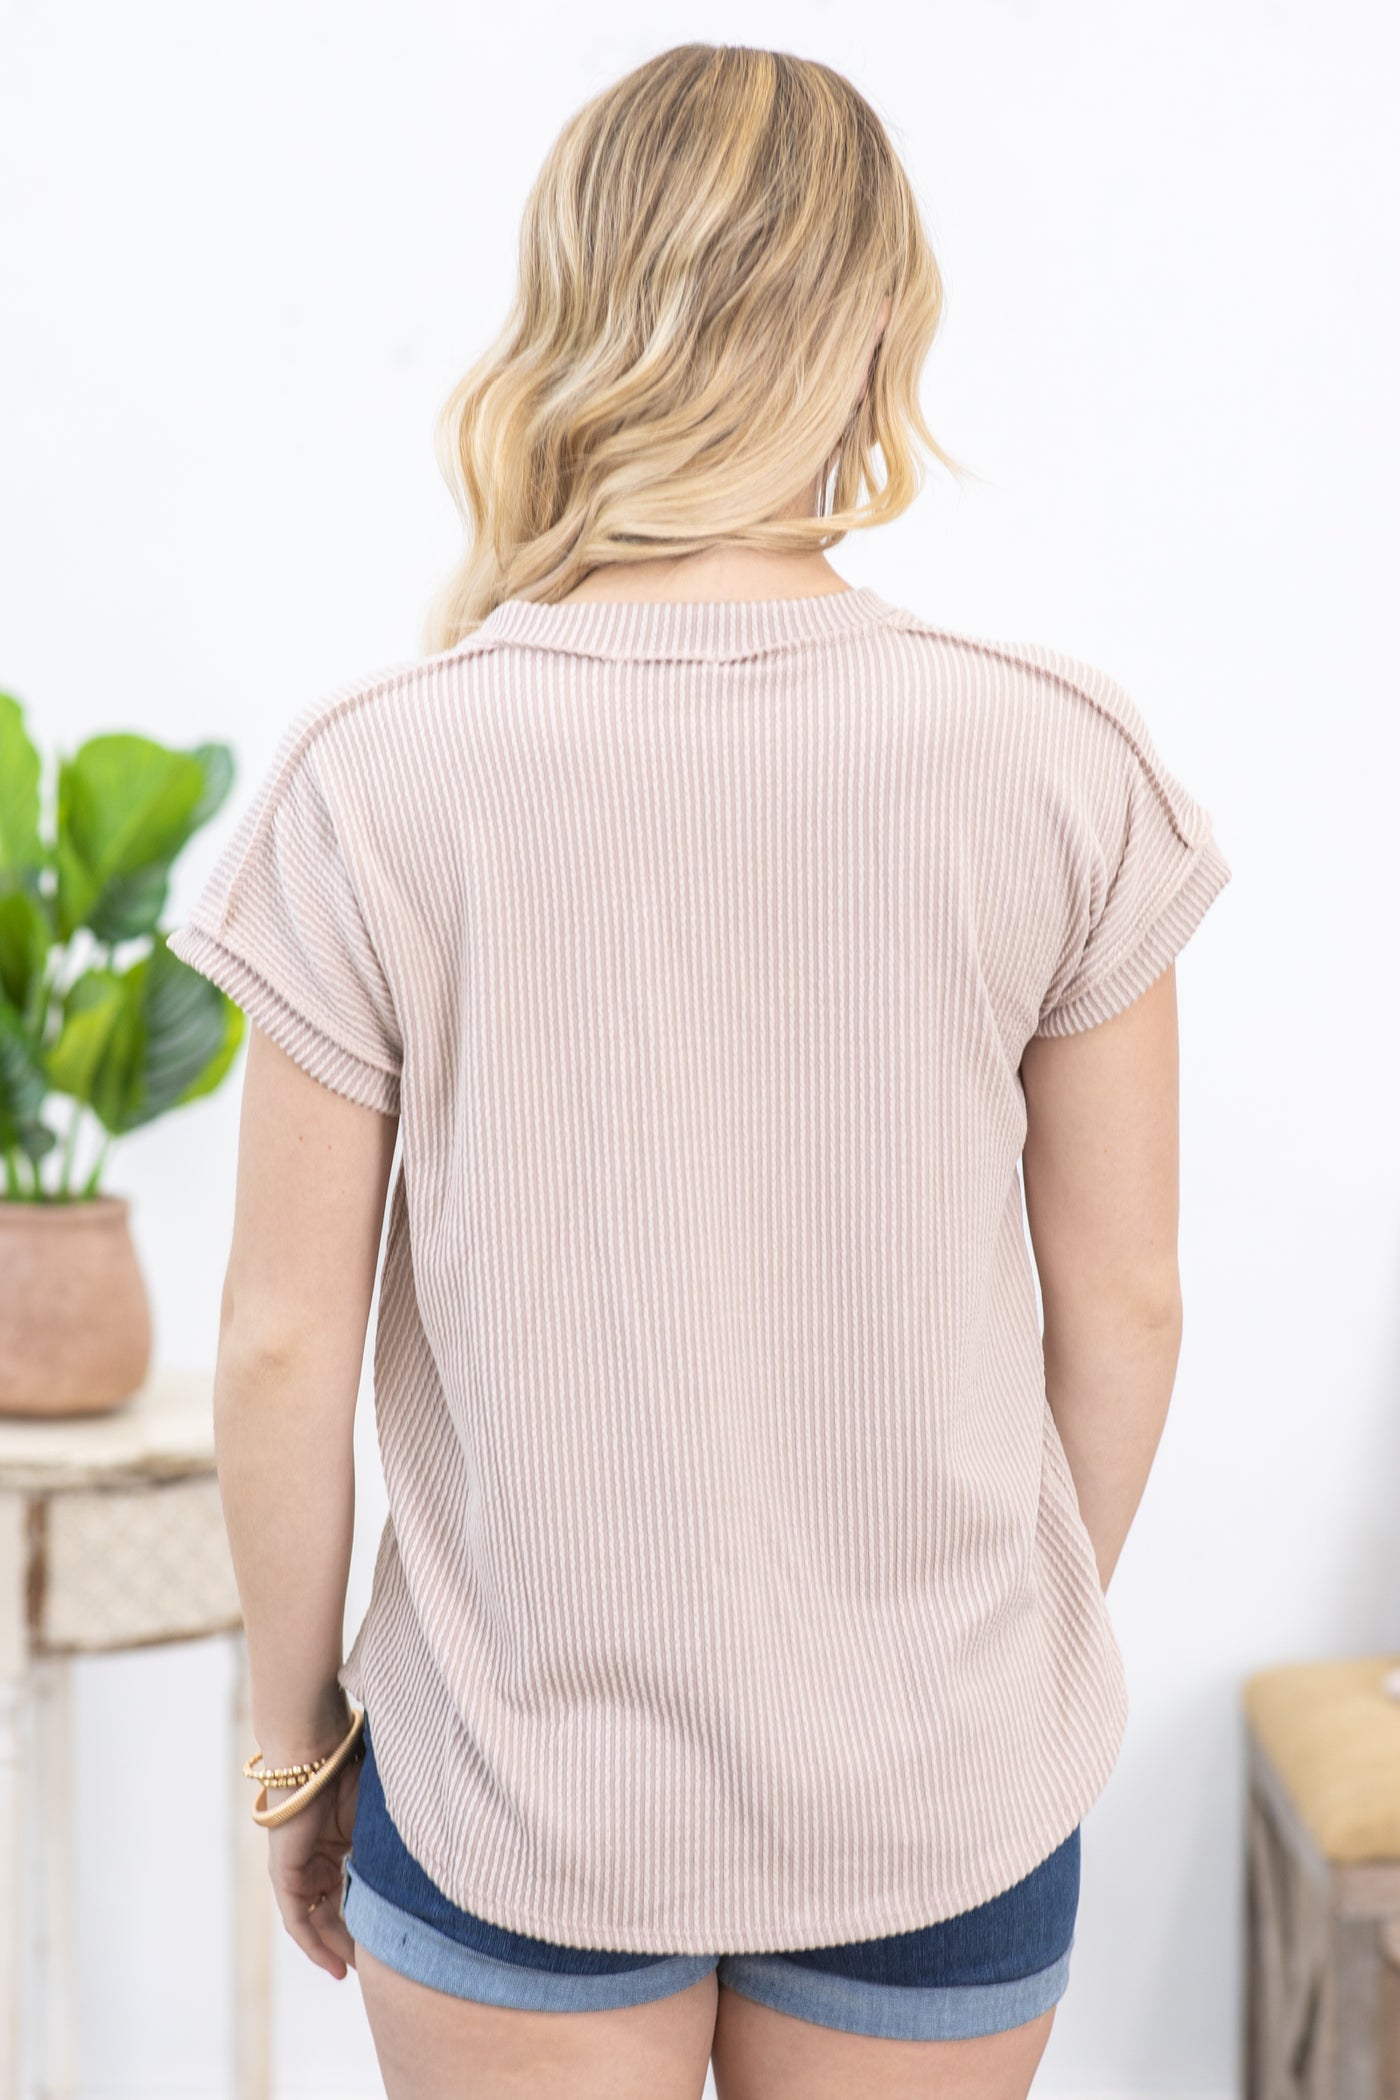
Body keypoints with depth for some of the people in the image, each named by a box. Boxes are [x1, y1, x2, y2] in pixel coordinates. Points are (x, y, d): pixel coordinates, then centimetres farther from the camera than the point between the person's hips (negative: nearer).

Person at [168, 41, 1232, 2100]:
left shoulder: (376, 776, -14)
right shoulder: (1059, 758, -12)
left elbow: (284, 1344, -10)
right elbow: (1122, 1298, -4)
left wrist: (295, 1733, 6)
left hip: (518, 1777, -1)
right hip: (943, 1778, 1)